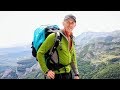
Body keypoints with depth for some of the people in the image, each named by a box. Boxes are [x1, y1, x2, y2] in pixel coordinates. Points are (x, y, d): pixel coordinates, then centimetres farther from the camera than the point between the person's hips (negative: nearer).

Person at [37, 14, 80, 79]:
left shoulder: (71, 39, 7)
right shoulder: (54, 36, -14)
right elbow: (40, 53, -13)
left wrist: (76, 74, 10)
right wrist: (46, 70, -17)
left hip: (69, 74, 6)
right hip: (57, 75, -6)